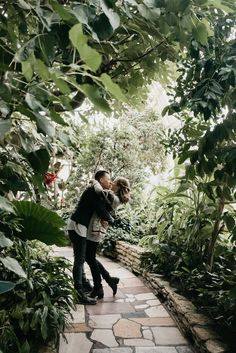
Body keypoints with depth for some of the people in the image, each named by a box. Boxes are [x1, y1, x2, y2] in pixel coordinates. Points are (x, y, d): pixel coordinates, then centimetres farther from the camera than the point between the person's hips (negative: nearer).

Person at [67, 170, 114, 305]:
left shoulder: (97, 192, 17)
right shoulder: (94, 190, -15)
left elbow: (105, 207, 12)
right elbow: (101, 211, -20)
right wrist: (111, 219, -2)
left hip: (80, 226, 11)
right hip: (77, 226, -11)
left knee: (81, 258, 19)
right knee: (80, 259, -10)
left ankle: (83, 284, 33)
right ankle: (79, 294, -7)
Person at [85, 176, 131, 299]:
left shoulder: (113, 197, -16)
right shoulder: (116, 198, 12)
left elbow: (100, 191, -31)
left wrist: (95, 182, -13)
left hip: (95, 229, -9)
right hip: (96, 228, 9)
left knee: (90, 258, 4)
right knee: (90, 257, 17)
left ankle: (98, 288, 19)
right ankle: (109, 279, 24)